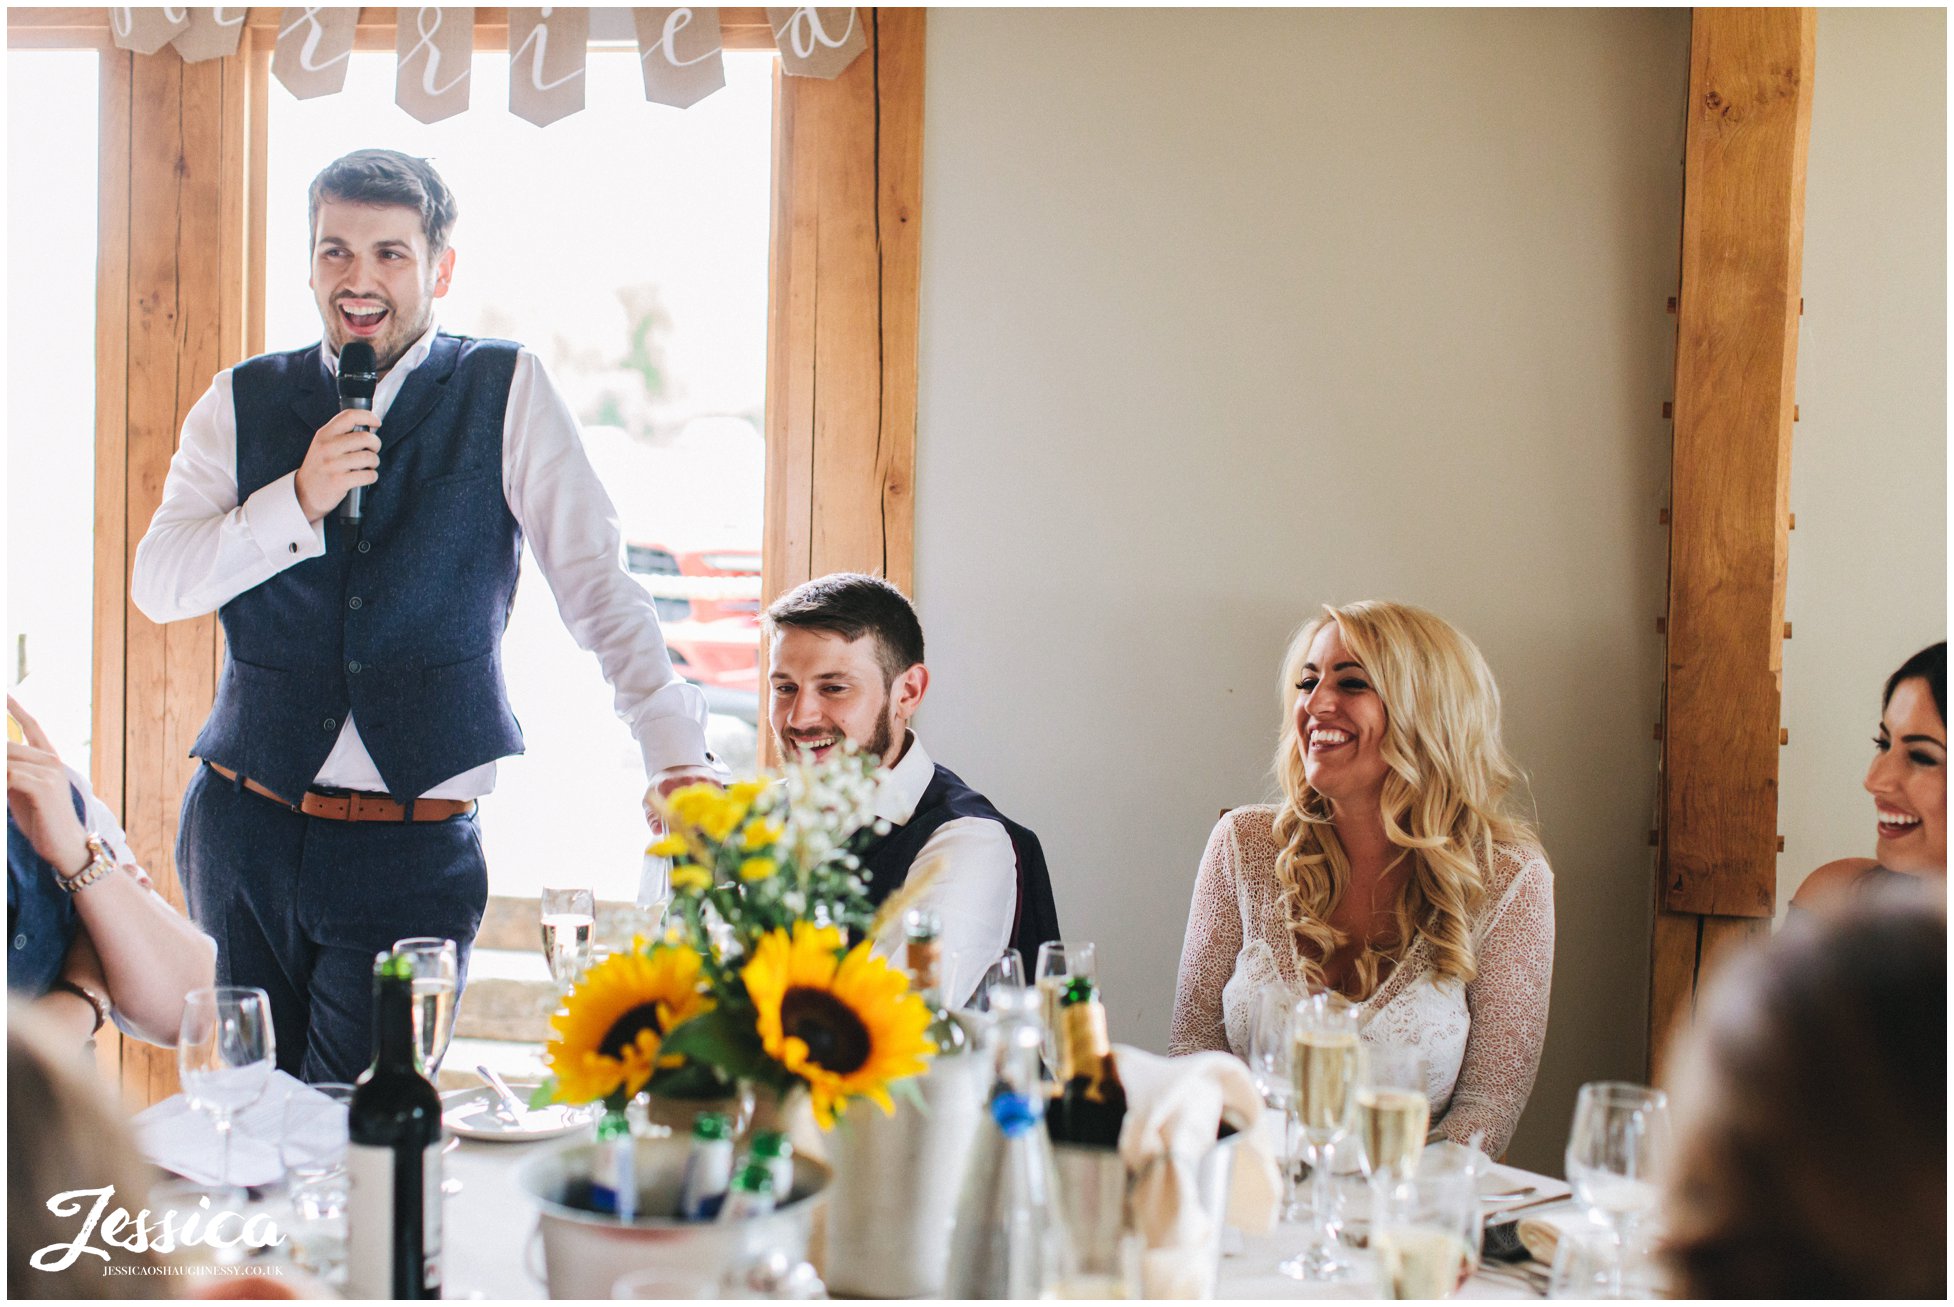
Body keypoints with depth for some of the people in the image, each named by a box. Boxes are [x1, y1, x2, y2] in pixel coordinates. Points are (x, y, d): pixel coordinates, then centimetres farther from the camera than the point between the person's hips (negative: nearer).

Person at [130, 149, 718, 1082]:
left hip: (417, 844, -3)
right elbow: (156, 585, 0)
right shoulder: (243, 402, 7)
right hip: (247, 825, 3)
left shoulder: (508, 394, 0)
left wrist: (676, 755, -17)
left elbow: (596, 583, -6)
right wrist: (299, 501, -15)